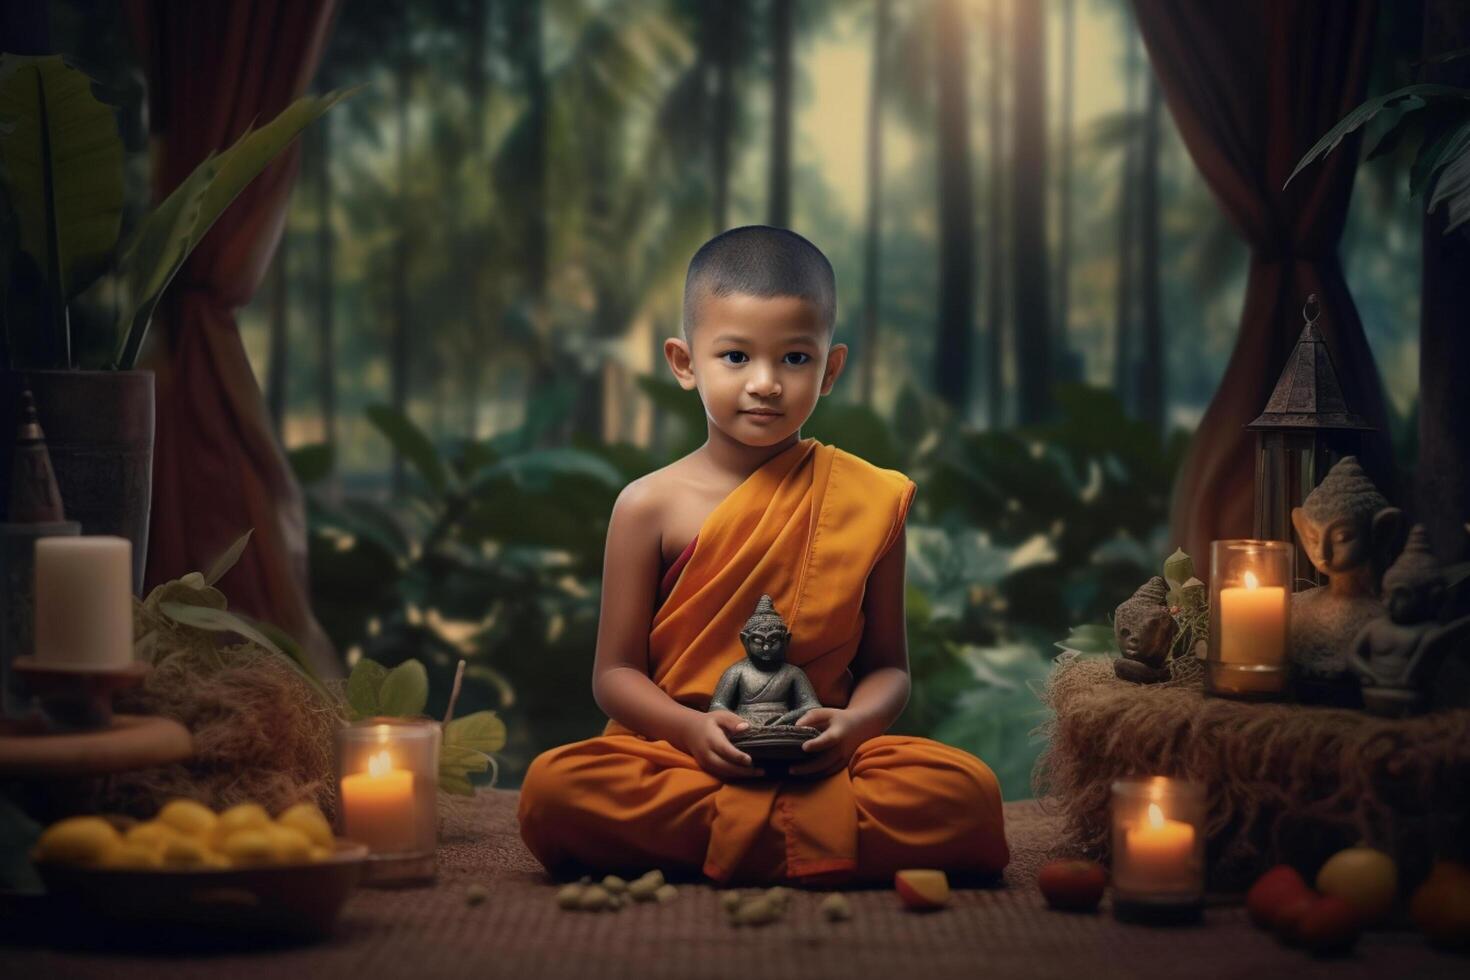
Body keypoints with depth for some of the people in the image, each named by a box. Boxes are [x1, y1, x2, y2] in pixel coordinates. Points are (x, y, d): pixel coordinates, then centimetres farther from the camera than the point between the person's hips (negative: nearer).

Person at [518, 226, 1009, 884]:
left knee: (969, 793, -27)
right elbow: (616, 672, 4)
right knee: (552, 788, -32)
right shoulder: (651, 505, 4)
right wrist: (694, 731, -16)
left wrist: (854, 724, -13)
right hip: (676, 753, 0)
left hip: (820, 760, 1)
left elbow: (887, 665, 10)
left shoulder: (866, 500, 7)